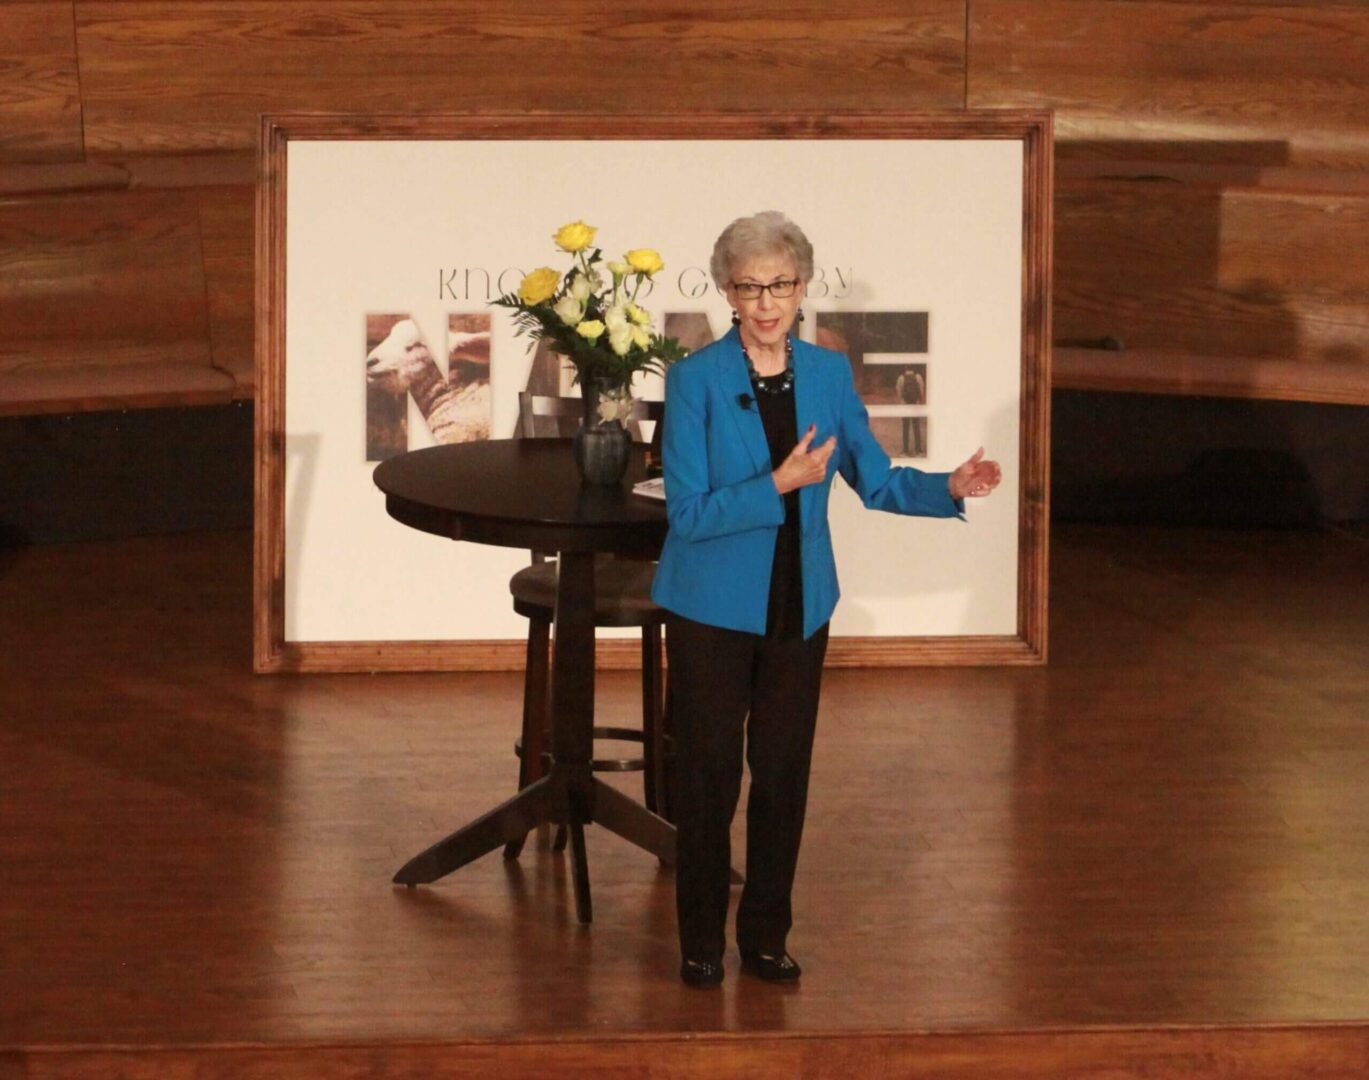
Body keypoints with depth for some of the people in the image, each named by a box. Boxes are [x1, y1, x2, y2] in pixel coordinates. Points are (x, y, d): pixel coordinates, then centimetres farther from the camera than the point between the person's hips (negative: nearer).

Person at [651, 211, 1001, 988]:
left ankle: (767, 936, 21)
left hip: (798, 605, 4)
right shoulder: (695, 380, -13)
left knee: (784, 769, 9)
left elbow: (877, 481, 3)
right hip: (714, 608, -4)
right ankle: (702, 942, 17)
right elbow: (688, 514, -16)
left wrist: (950, 488, -14)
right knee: (710, 772, 4)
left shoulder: (829, 374, 0)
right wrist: (778, 486, -26)